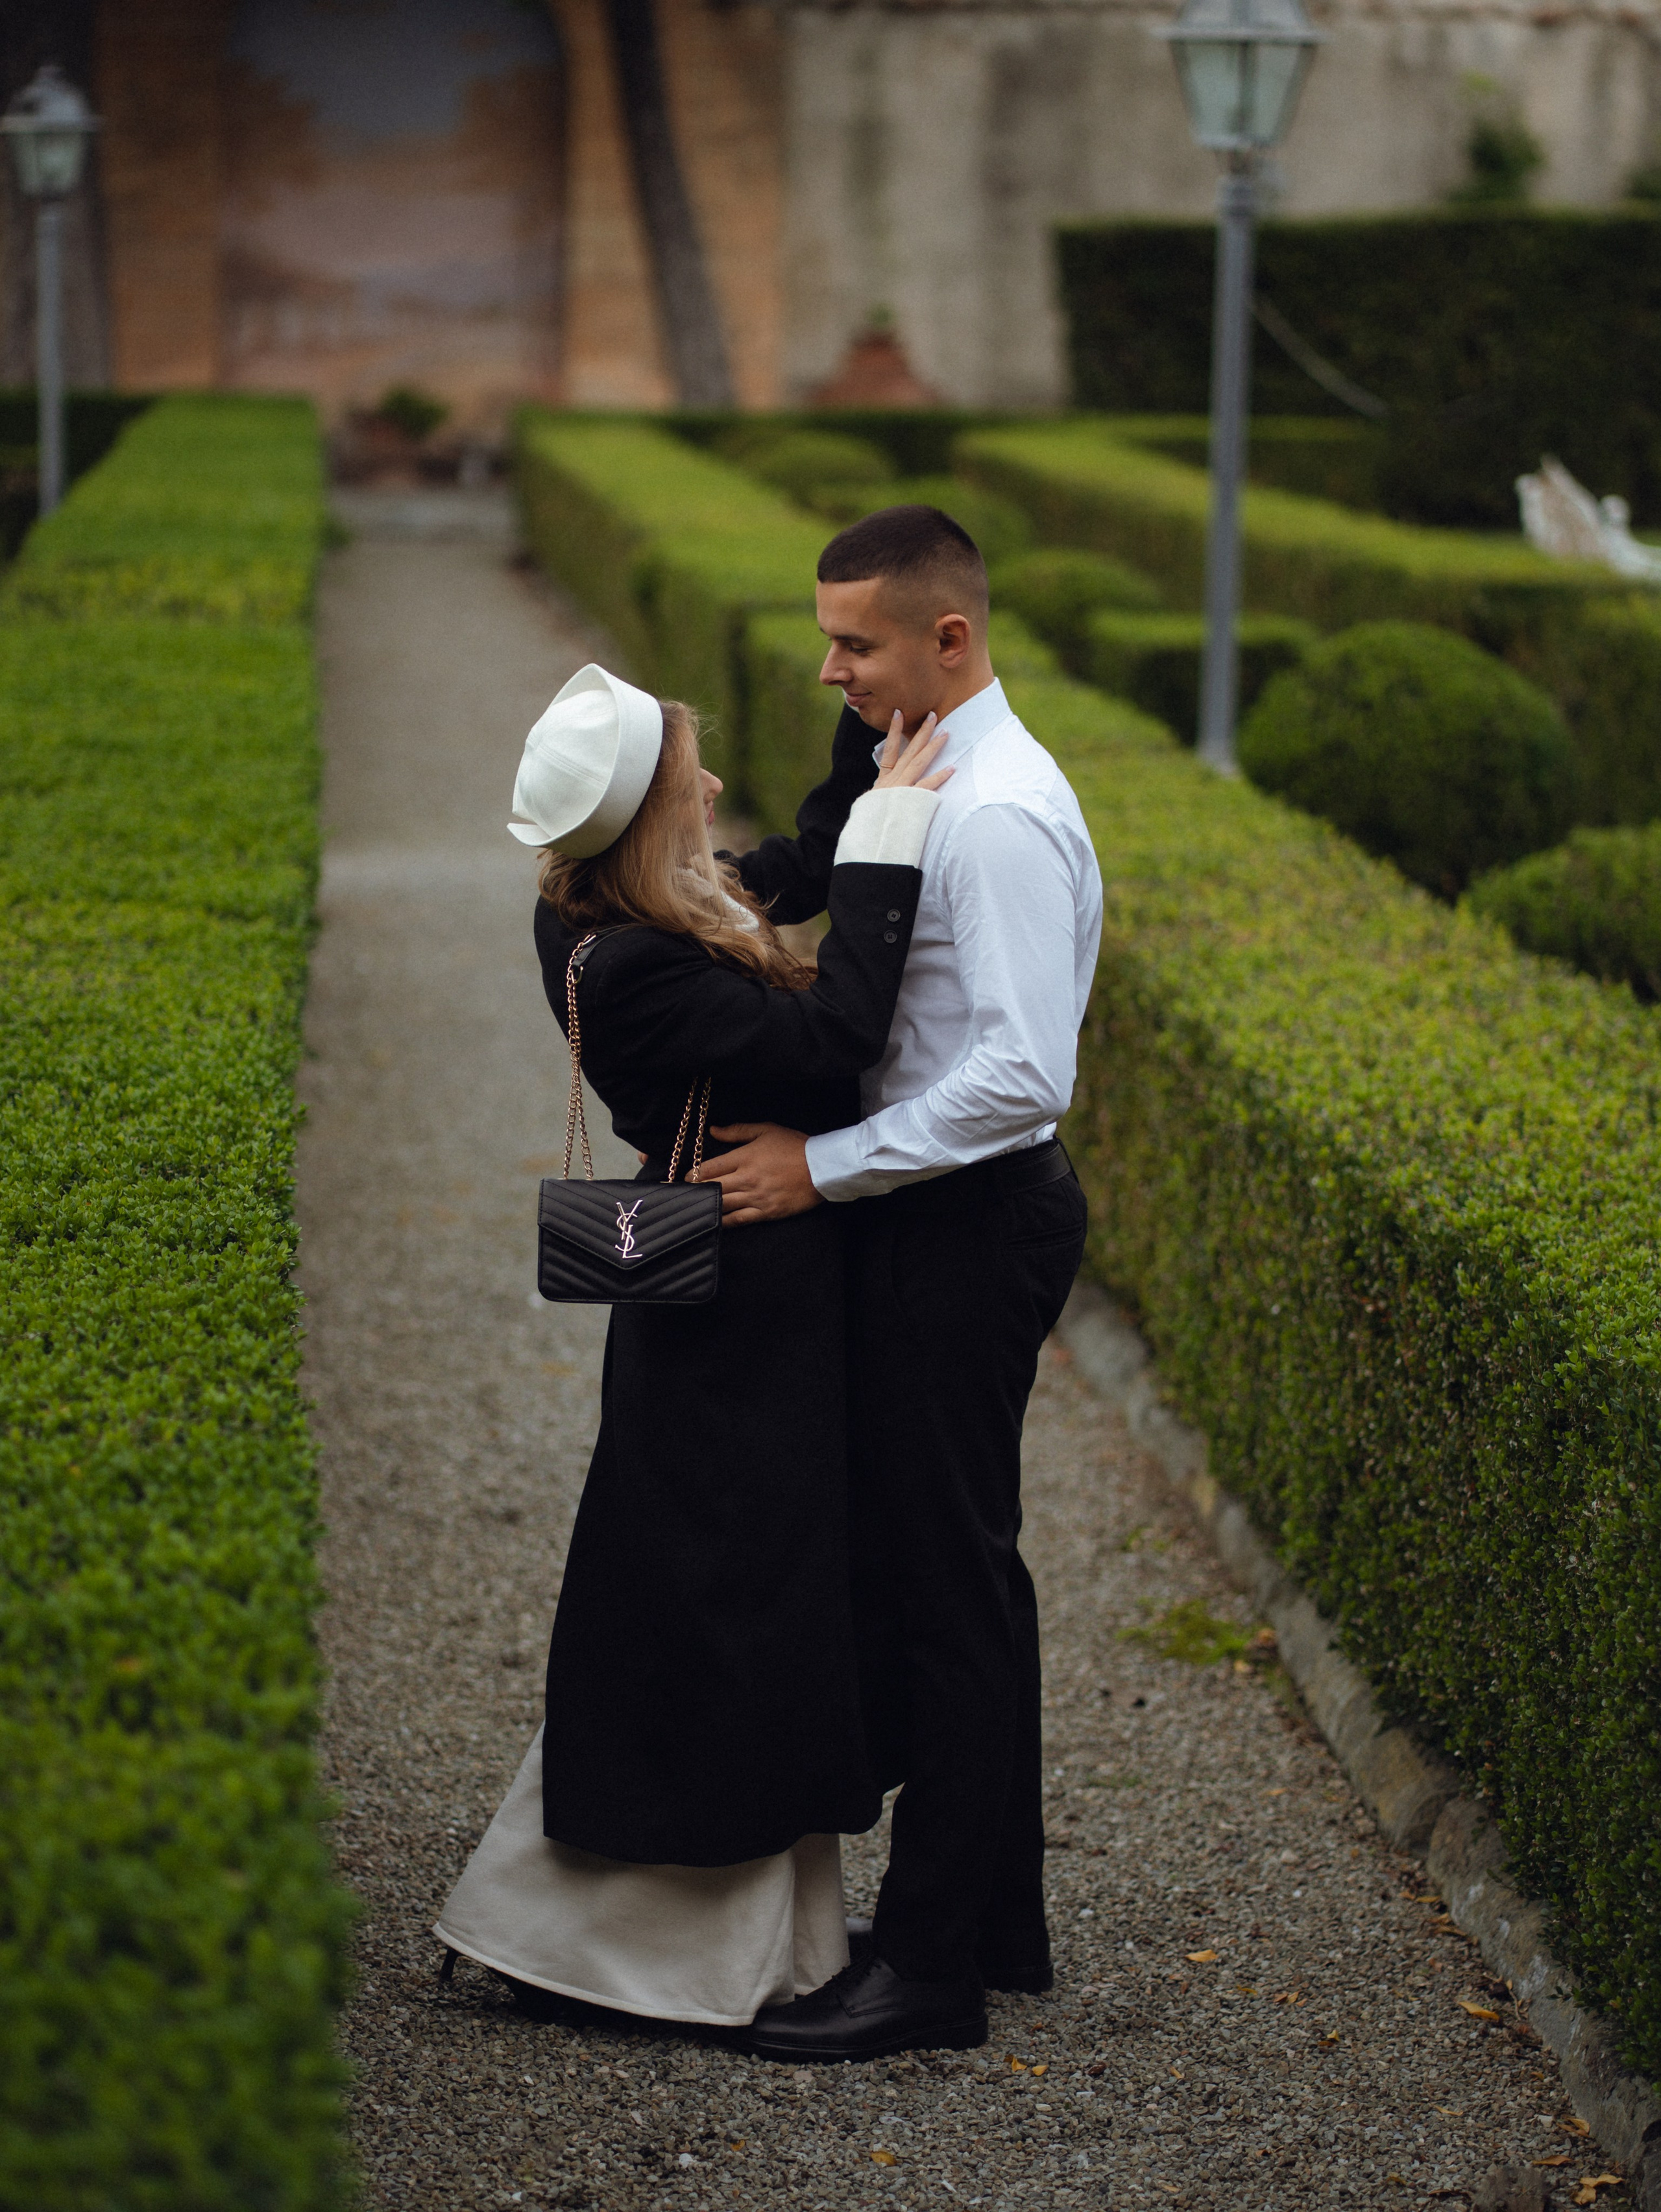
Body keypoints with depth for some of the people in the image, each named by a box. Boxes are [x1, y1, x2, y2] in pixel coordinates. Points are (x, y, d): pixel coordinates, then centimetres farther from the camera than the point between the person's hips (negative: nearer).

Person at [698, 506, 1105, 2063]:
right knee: (958, 1571, 17)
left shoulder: (998, 818, -21)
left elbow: (1019, 1075, -27)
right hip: (940, 1219, 11)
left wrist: (822, 1165, -23)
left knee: (946, 1583, -4)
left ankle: (931, 1965, 4)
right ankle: (996, 1922, 27)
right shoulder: (934, 783, 11)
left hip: (964, 1229, -11)